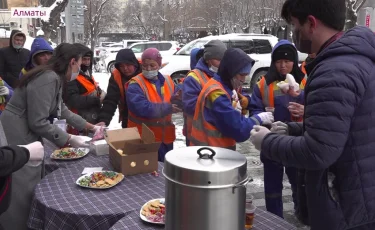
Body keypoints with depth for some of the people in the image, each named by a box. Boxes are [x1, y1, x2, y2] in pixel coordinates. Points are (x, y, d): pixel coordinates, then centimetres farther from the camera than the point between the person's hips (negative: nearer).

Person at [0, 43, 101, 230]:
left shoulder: (54, 77, 10)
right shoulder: (48, 79, -21)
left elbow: (62, 110, 22)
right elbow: (38, 122, -22)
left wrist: (91, 127, 23)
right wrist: (69, 140, -13)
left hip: (25, 138, 10)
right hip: (15, 139, -10)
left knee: (32, 191, 18)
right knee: (21, 196, -1)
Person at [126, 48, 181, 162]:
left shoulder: (167, 81, 7)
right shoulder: (135, 85, -13)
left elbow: (174, 103, 9)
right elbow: (143, 108, -26)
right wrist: (168, 108, -25)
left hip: (165, 136, 6)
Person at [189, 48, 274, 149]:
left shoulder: (221, 87, 9)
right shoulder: (217, 93, -22)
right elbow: (238, 130, -25)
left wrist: (235, 112, -5)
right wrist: (259, 119, -10)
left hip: (211, 149, 10)